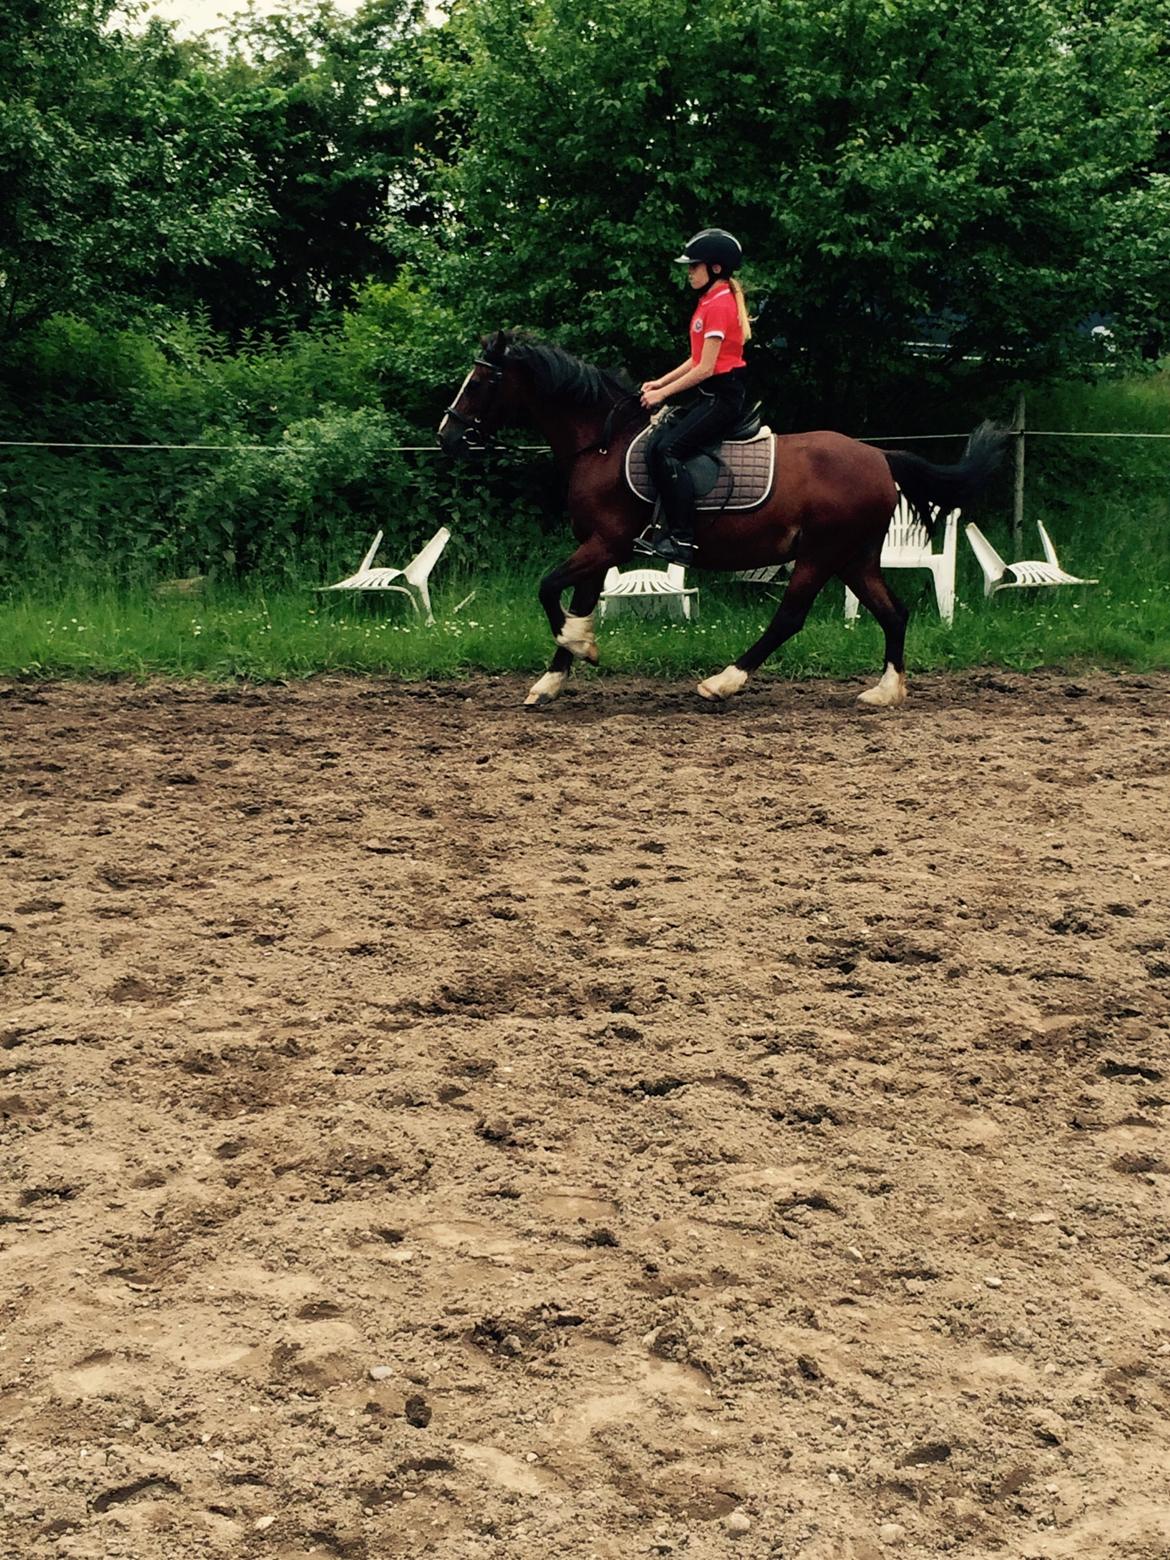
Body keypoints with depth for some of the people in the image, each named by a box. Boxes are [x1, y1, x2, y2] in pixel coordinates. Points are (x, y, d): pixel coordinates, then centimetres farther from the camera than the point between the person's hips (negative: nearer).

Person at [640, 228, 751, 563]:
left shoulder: (719, 304, -15)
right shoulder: (710, 300, 17)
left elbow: (705, 368, -18)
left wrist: (662, 393, -11)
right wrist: (660, 382, 11)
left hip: (722, 396, -10)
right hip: (710, 395, 10)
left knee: (668, 450, -22)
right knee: (656, 447, 0)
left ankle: (682, 540, -23)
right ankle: (668, 528, 0)